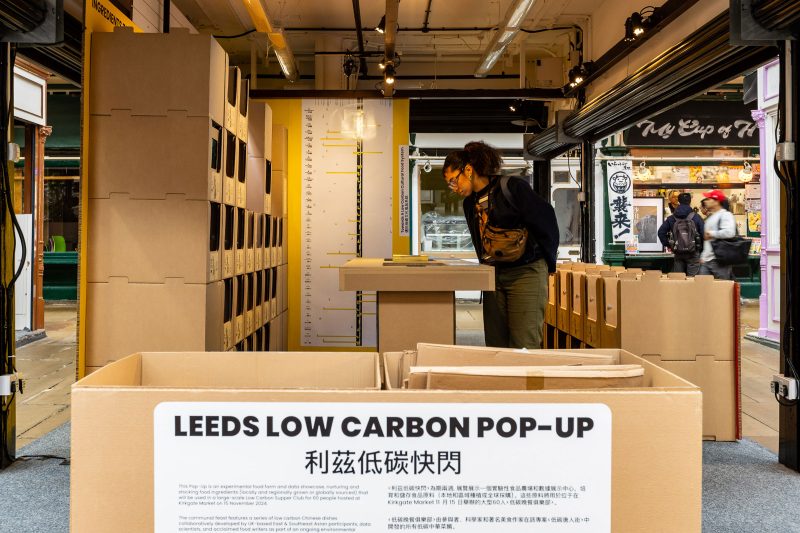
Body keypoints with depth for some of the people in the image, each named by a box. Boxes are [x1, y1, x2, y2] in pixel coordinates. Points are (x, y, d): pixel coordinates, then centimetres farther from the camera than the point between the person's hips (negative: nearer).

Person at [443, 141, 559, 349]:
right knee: (495, 345, 4)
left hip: (526, 272, -7)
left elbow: (546, 219, -9)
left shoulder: (511, 188, -10)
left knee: (523, 347, -10)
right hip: (494, 275, 7)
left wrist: (549, 261, -1)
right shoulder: (470, 203, 12)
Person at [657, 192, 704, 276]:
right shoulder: (696, 217, -6)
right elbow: (704, 234, -9)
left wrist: (668, 245, 9)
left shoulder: (671, 218, 4)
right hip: (693, 253, -3)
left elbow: (661, 232, 3)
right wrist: (701, 248, 4)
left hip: (678, 254, 3)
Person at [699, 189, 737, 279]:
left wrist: (711, 234, -13)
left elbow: (729, 232, -25)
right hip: (706, 260, 9)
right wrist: (703, 256, 23)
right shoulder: (710, 217, 23)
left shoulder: (725, 215, -7)